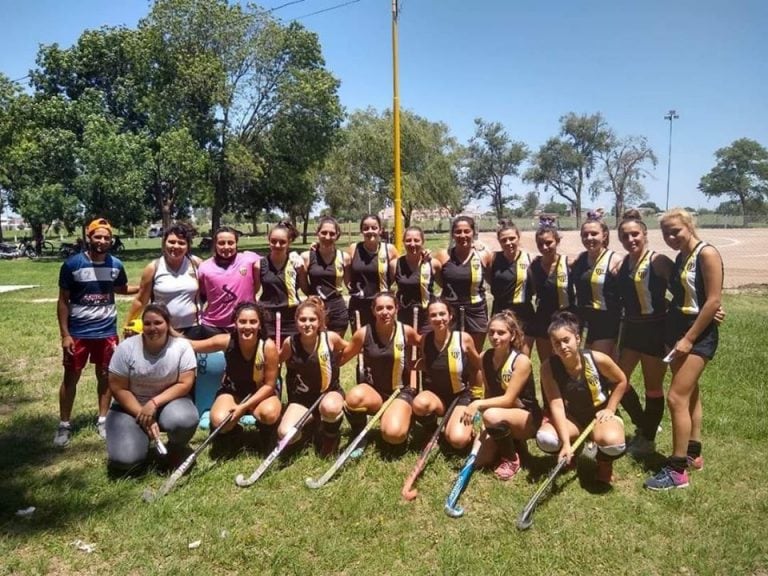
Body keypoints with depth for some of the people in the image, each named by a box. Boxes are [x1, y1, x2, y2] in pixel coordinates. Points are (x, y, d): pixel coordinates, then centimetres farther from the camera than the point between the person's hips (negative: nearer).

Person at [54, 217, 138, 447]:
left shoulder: (116, 265, -2)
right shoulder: (72, 264, -11)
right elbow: (63, 300, -6)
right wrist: (65, 334, -10)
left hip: (107, 332, 2)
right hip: (78, 333, -2)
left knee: (105, 376, 11)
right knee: (71, 377, 8)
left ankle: (103, 420, 26)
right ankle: (64, 425, 22)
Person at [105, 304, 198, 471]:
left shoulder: (182, 346, -12)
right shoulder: (127, 347, -12)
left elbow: (185, 384, -13)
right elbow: (118, 388, -11)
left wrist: (154, 403, -25)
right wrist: (142, 416, -19)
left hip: (168, 403, 0)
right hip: (130, 407, 0)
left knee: (185, 420, -35)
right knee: (124, 459, -22)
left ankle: (176, 450, 1)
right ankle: (143, 438, 16)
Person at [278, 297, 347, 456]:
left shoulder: (331, 337, -15)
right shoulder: (290, 343, -11)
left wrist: (333, 363, 2)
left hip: (330, 392, -2)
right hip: (301, 397, 2)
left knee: (329, 407, -41)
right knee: (285, 434, -25)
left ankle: (331, 436, -4)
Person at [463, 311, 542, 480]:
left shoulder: (521, 361, -21)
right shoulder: (485, 358, -3)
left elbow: (508, 399, -25)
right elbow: (489, 392, 6)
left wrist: (478, 404, -34)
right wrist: (479, 411, -8)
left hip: (528, 418, -6)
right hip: (503, 418, 6)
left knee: (492, 415, -36)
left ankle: (511, 458, -10)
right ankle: (509, 443, 18)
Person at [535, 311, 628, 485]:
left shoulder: (598, 360, -23)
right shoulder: (549, 367, -21)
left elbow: (621, 381, -2)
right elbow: (556, 406, -25)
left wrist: (610, 409, -8)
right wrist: (566, 443, -33)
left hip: (600, 415, -1)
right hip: (572, 417, 2)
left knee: (612, 441, -37)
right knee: (545, 438, -29)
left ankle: (605, 463, 3)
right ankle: (574, 453, 8)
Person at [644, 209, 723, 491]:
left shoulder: (707, 254, -14)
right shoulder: (680, 258, 10)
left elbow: (713, 301, -19)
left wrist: (689, 339, -19)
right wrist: (675, 333, 5)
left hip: (698, 333, -9)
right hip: (676, 328, 9)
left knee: (677, 398, -11)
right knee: (690, 394, 17)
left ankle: (677, 470, -2)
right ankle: (693, 454, 30)